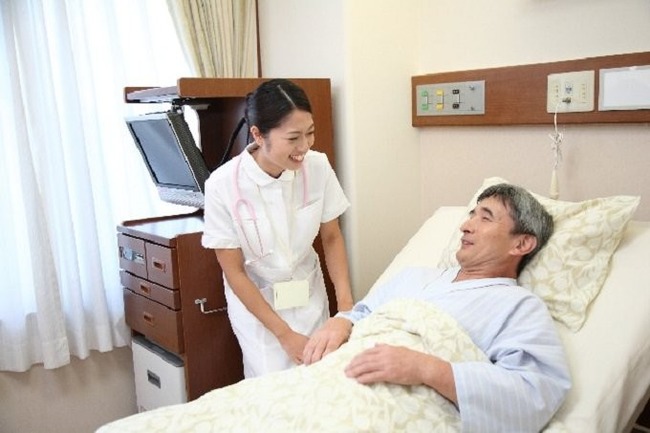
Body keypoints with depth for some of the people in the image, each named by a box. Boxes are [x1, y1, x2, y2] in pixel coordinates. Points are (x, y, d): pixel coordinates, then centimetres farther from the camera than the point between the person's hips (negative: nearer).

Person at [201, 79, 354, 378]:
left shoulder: (318, 167, -17)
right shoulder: (223, 185, -24)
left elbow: (331, 237, -2)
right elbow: (234, 271, -15)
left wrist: (345, 303, -14)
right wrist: (284, 333, -16)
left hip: (308, 292, 2)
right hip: (254, 297, -2)